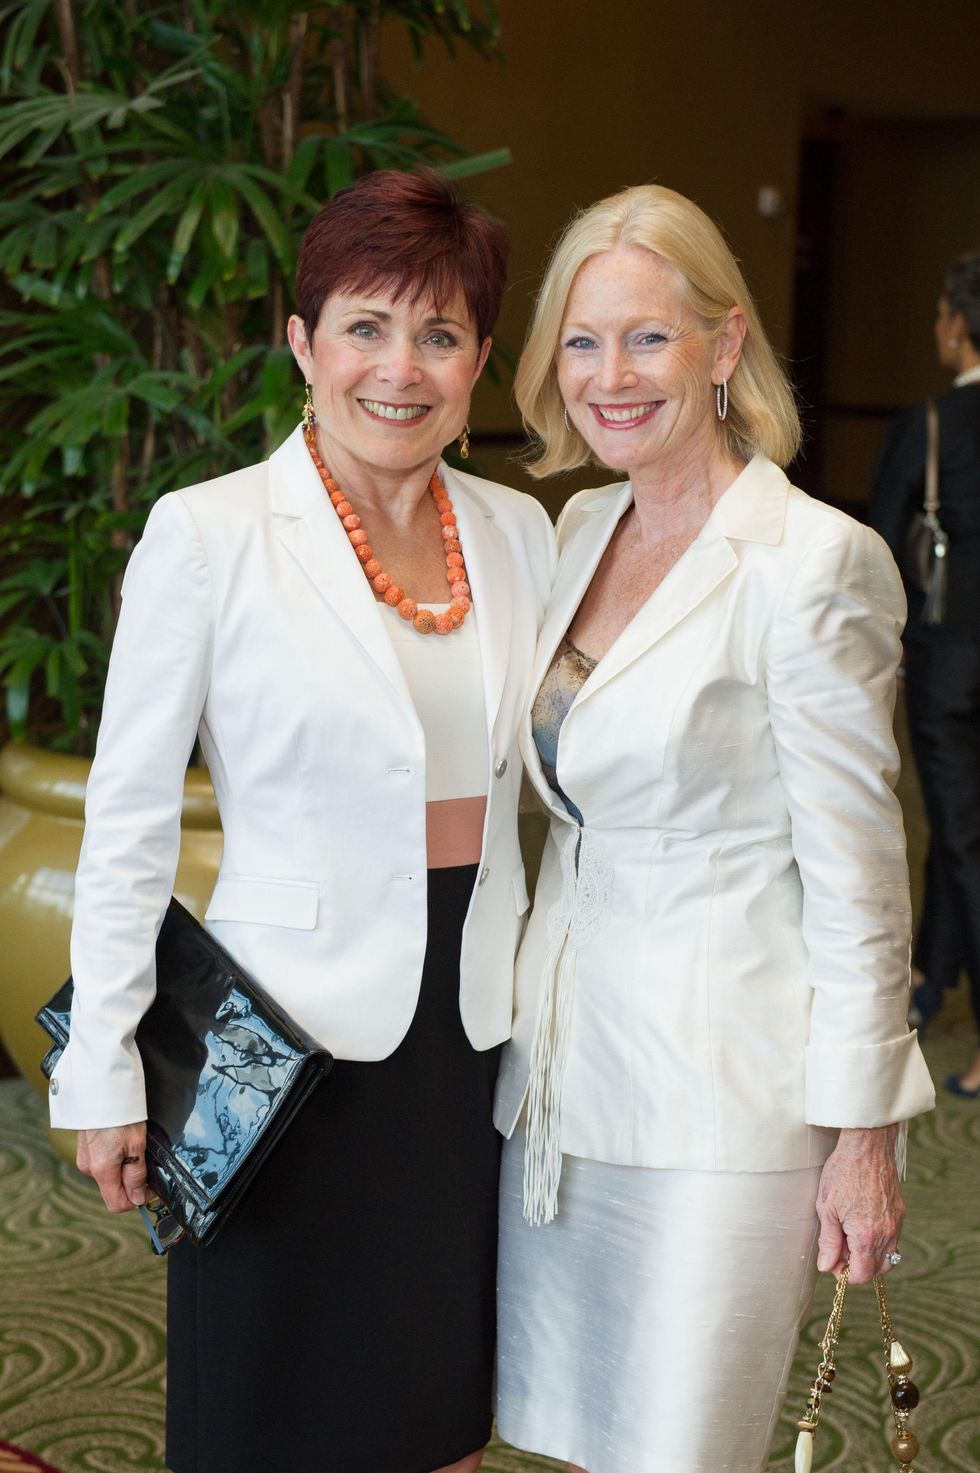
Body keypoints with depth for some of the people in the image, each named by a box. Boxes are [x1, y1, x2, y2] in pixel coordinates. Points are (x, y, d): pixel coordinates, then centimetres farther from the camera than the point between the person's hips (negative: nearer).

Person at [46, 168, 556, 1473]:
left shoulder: (519, 532, 4)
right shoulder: (208, 535, -10)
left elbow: (546, 780, 11)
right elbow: (127, 822, -7)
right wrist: (104, 1074, -7)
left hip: (474, 1035, 4)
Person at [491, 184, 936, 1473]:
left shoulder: (814, 560, -15)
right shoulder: (584, 527, 8)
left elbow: (857, 873, -13)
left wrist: (863, 1137, -11)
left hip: (721, 1086, -7)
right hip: (565, 1062, 7)